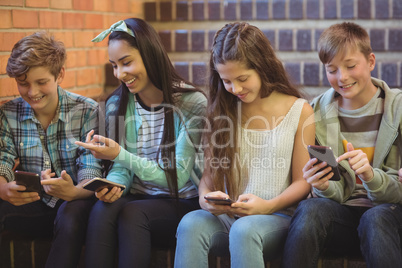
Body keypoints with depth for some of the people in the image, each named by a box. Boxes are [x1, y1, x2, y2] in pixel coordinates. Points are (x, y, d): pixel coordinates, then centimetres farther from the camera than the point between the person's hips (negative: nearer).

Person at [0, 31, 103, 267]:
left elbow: (92, 172, -14)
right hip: (34, 204, 3)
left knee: (72, 213, -37)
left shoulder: (87, 111, -8)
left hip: (75, 201, -2)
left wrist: (73, 192, -39)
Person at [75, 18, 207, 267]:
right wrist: (114, 183, -19)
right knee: (102, 209, -29)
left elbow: (178, 177, -15)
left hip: (183, 203, -3)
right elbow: (121, 168, 6)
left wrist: (120, 155, -25)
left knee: (132, 212, -32)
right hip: (138, 198, 4)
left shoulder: (193, 103, -12)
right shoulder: (117, 105, 4)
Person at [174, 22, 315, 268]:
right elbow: (210, 171, 11)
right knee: (190, 224, -31)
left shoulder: (300, 111, 4)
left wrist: (268, 206, -14)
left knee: (244, 230, -38)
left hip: (277, 217, -2)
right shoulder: (222, 110, 12)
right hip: (226, 217, 3)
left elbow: (302, 182, 4)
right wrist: (206, 197, -12)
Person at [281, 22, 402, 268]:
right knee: (310, 209, -32)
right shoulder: (317, 114, 4)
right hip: (342, 212, 2)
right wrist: (324, 187, -21)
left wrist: (371, 176, -24)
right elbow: (337, 194, 4)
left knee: (376, 218, -36)